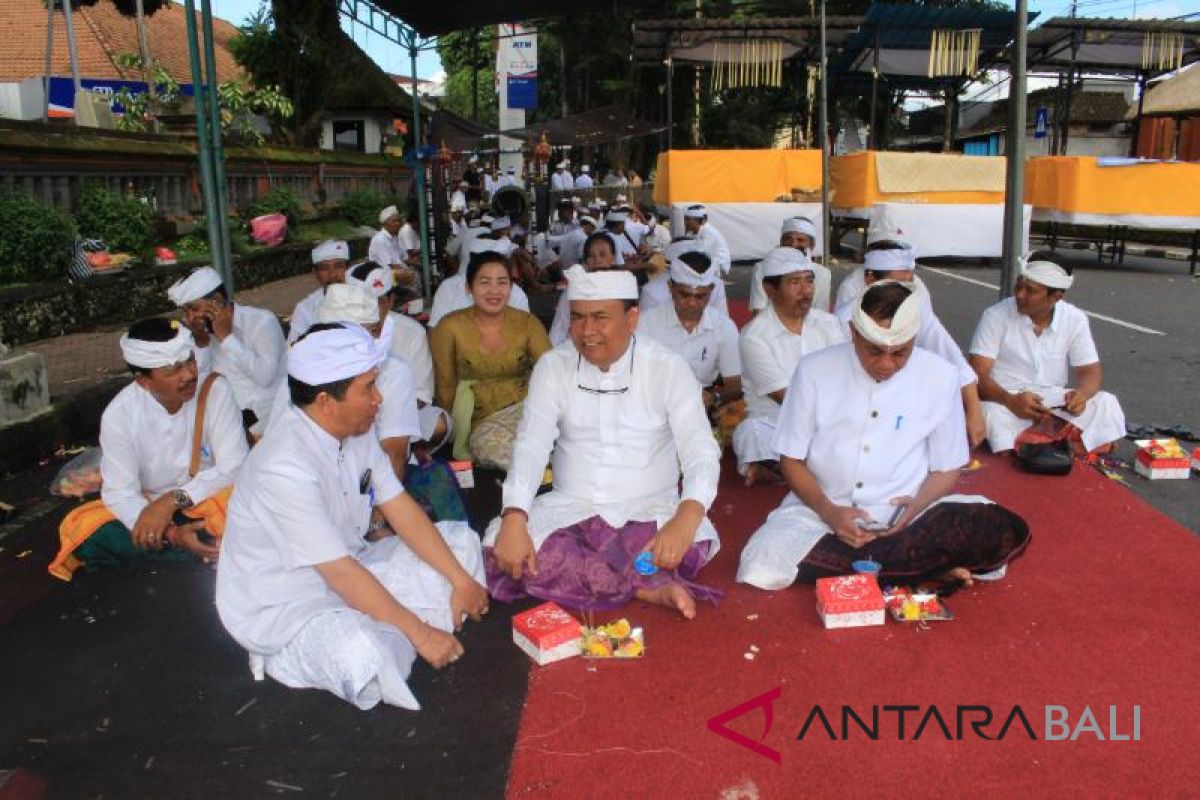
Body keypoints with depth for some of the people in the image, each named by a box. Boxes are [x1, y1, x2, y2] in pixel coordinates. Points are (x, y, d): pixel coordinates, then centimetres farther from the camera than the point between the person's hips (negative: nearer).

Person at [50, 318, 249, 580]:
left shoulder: (214, 389, -18)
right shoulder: (119, 414, -15)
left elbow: (233, 467, -18)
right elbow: (119, 493, -16)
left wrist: (173, 500, -29)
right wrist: (171, 533, -32)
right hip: (149, 507, 3)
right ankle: (212, 550, -21)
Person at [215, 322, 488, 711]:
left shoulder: (356, 430, -4)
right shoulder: (285, 467, -30)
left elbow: (401, 510, 1)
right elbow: (341, 574, -29)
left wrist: (460, 579, -5)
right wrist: (420, 633, -23)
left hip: (348, 570, 9)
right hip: (282, 606, -9)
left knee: (461, 542, 5)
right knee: (371, 661, -37)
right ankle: (285, 657, -5)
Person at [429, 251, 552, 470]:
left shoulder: (527, 322, 4)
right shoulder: (450, 327, 0)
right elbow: (445, 388, 6)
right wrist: (455, 429, -1)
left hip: (526, 407, 1)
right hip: (481, 422, -1)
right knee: (492, 444, -35)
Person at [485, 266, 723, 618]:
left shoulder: (668, 368, -7)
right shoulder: (552, 366, -1)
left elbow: (700, 451, -16)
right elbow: (531, 445, -10)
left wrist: (685, 519, -38)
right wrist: (514, 520, -29)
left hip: (648, 511, -2)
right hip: (570, 509, 3)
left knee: (695, 542, -33)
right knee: (500, 544, -26)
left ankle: (571, 572, -17)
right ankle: (652, 588, -24)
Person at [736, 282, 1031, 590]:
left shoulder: (940, 377, -3)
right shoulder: (814, 370, -5)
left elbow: (946, 469, 6)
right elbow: (791, 460, 1)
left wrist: (916, 506, -16)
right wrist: (828, 511, -17)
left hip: (905, 517, 0)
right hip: (821, 510, 0)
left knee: (1005, 533, -26)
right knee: (764, 564, -32)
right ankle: (925, 564, -19)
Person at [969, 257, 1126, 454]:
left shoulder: (1075, 319, -1)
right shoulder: (995, 316, -11)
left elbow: (1091, 371, 1)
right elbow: (978, 374, -16)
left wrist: (1082, 393, -25)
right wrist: (1010, 400, -36)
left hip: (1057, 402, 4)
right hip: (1006, 401, -4)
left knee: (1106, 403, -17)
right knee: (993, 413, -36)